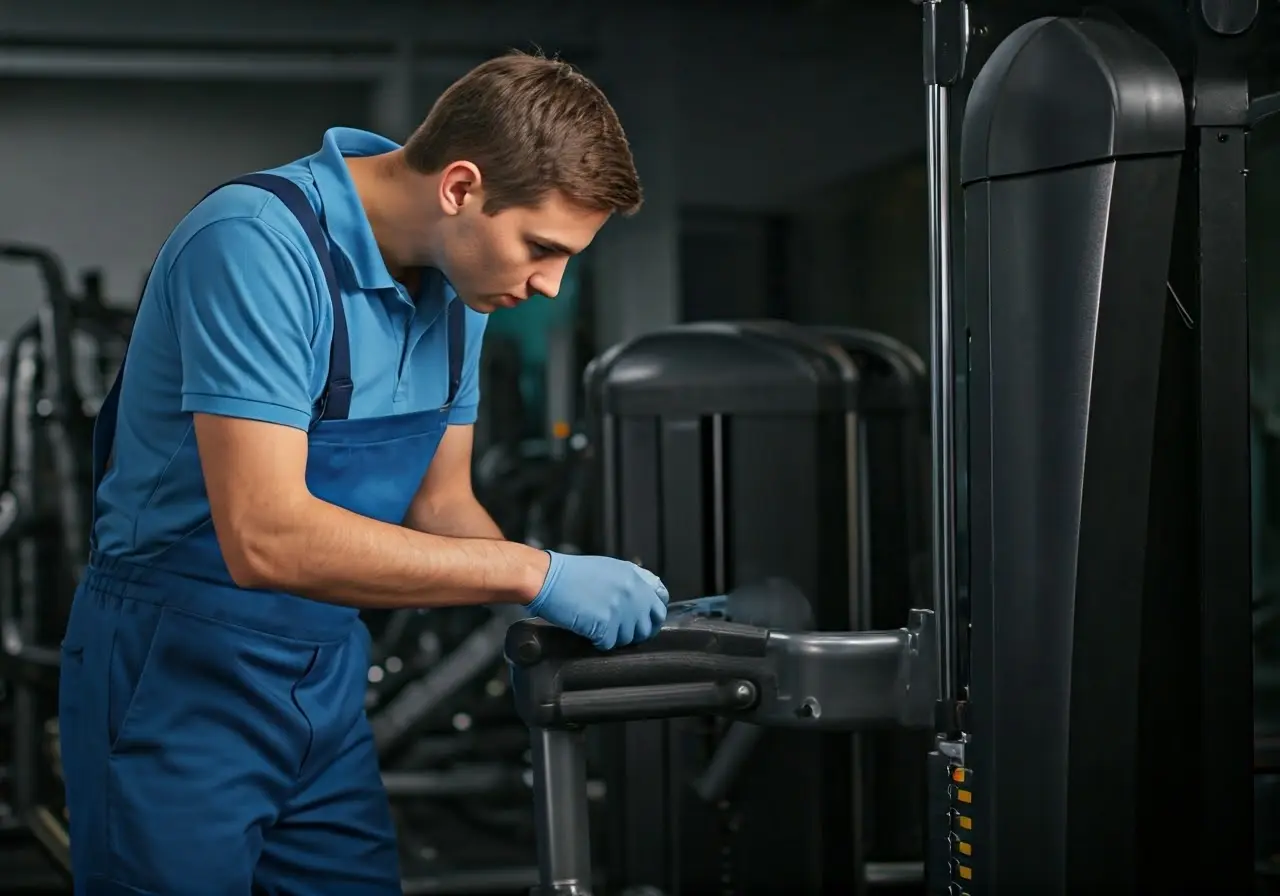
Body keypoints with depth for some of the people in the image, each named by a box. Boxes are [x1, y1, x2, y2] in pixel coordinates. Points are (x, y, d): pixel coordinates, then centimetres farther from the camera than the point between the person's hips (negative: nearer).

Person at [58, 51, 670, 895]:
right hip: (180, 679, -7)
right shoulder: (258, 242, -24)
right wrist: (537, 574, -28)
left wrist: (554, 617, -8)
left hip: (330, 678, 7)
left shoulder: (457, 282, 2)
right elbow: (266, 538, -31)